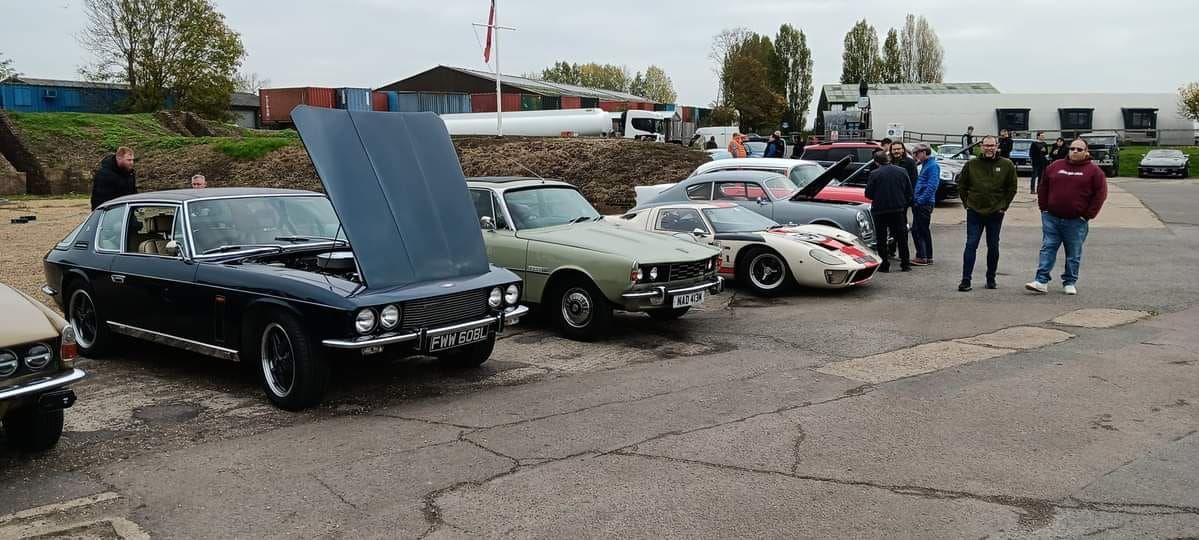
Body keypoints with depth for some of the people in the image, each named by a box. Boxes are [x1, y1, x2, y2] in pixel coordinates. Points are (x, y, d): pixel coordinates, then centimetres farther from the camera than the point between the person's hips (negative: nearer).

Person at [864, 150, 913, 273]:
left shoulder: (875, 174, -12)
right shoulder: (901, 171, 1)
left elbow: (868, 194, -8)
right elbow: (909, 191, 5)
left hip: (880, 210, -3)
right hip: (899, 210, 4)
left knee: (881, 239, 6)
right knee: (901, 237, 12)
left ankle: (884, 265, 5)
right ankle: (905, 264, 15)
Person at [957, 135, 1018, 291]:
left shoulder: (1007, 165, -1)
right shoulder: (971, 164, -1)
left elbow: (1012, 188, 6)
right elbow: (961, 185, 9)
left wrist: (1004, 205, 2)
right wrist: (966, 203, 4)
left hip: (995, 213, 1)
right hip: (974, 213, -1)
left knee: (993, 247, 10)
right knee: (971, 245, -5)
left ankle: (991, 279, 20)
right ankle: (966, 280, -4)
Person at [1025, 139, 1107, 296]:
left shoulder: (1094, 171, 1)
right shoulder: (1055, 166, 7)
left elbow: (1100, 194, -2)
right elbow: (1043, 188, 14)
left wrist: (1088, 215, -6)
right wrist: (1044, 208, 5)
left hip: (1076, 221, -2)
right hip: (1051, 218, 2)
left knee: (1074, 254, 6)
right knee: (1047, 249, -2)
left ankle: (1070, 283, 17)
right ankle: (1041, 281, -4)